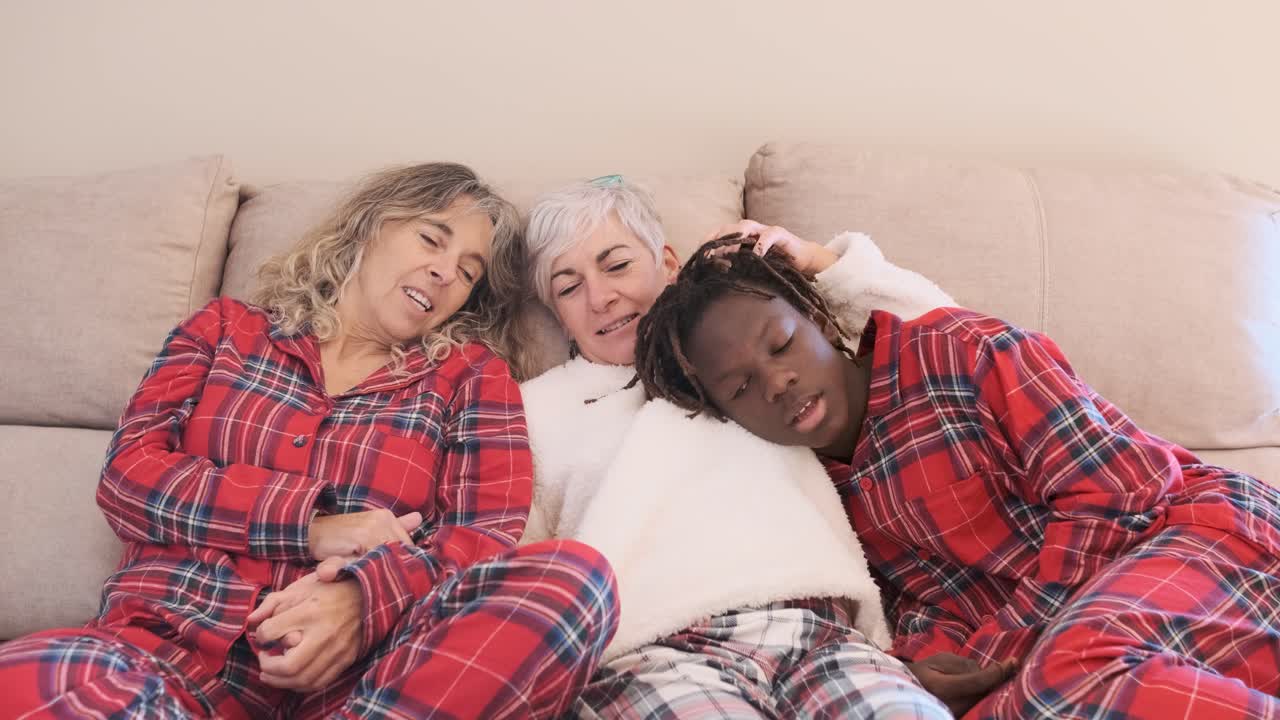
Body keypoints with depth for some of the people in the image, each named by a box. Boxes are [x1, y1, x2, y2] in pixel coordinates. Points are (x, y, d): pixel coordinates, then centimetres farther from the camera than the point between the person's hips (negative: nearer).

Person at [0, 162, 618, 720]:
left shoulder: (470, 377, 15)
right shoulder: (227, 329, 19)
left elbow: (491, 537, 3)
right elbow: (129, 473, 7)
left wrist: (363, 596, -19)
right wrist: (313, 525, -7)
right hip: (168, 645, 0)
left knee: (575, 576, -28)